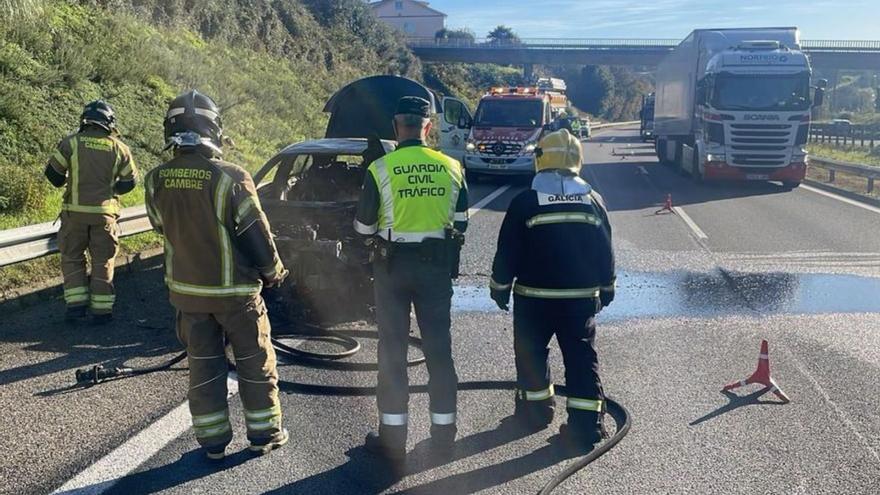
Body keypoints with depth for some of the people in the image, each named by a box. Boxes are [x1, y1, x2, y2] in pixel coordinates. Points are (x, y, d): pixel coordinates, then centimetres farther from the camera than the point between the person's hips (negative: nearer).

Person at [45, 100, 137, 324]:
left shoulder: (71, 143, -5)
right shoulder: (119, 148, 0)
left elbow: (53, 174, 0)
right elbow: (129, 182, 7)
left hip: (75, 211, -1)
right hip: (105, 213, 1)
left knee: (72, 258, 15)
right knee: (103, 262, 10)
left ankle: (77, 304, 8)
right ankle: (101, 310, 11)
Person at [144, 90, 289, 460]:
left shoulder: (157, 180, -6)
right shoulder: (230, 177, -20)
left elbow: (162, 227, 8)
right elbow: (256, 235, -14)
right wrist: (273, 271, 3)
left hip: (186, 290, 4)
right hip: (235, 291, -4)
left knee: (203, 365, 14)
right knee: (255, 362, 12)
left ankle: (212, 440, 21)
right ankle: (263, 433, 21)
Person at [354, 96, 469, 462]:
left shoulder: (380, 169, -10)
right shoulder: (451, 167, -1)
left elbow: (363, 226, -4)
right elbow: (460, 223, 6)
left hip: (392, 264, -2)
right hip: (437, 264, 2)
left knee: (393, 348, 6)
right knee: (439, 346, 11)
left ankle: (393, 435, 11)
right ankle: (444, 431, 18)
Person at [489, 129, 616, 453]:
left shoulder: (525, 201, -8)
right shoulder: (593, 201, 2)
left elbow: (507, 251, -5)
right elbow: (606, 252, 8)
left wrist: (500, 287, 8)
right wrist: (606, 289, 19)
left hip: (534, 296, -2)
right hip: (582, 297, 2)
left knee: (531, 353, 16)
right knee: (582, 357, 6)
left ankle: (536, 410, 27)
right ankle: (585, 425, 5)